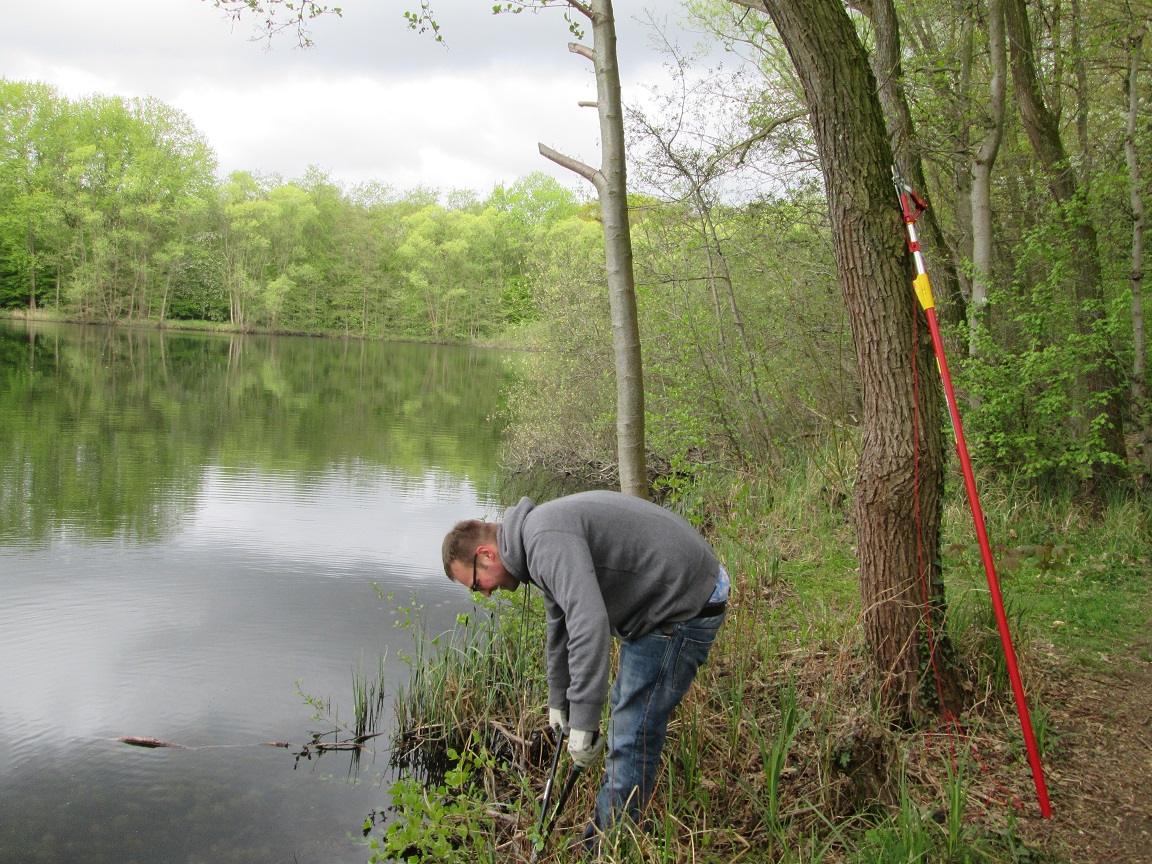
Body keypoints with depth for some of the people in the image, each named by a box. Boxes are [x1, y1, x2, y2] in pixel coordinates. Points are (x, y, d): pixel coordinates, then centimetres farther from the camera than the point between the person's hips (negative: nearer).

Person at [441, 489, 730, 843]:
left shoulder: (546, 540, -24)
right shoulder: (537, 539, 11)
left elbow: (589, 624, -35)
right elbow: (561, 626, 25)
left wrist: (583, 723, -30)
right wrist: (559, 702, 34)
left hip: (683, 605, -11)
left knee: (632, 737, -6)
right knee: (624, 712, 22)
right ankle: (604, 831, 38)